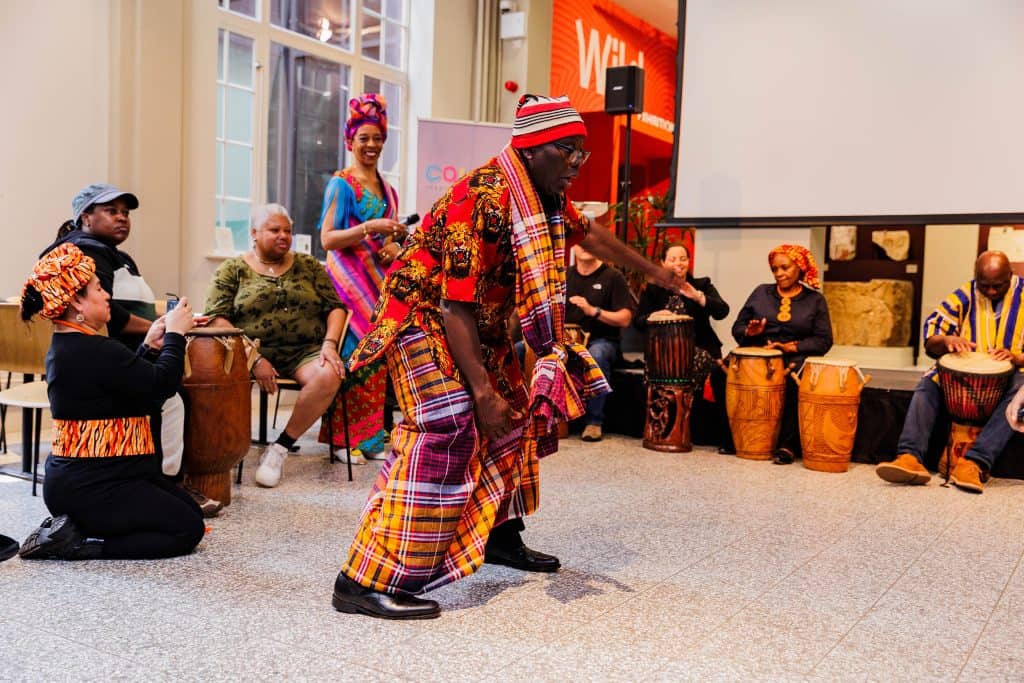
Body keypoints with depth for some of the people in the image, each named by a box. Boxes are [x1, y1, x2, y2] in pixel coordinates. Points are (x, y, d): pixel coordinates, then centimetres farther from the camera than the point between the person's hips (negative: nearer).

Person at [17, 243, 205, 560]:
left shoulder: (65, 347, 11)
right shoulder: (92, 351, -23)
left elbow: (133, 382, 16)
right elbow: (162, 385, -22)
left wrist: (150, 346, 6)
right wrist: (175, 334, -10)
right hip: (89, 486, -11)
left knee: (191, 511, 13)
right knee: (188, 530, -5)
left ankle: (74, 527, 10)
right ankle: (76, 544, -6)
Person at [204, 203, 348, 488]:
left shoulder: (308, 266, 15)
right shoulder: (232, 269, 9)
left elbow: (335, 307, 11)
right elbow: (217, 318, -3)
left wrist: (330, 343, -9)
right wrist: (254, 359, -15)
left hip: (304, 351, 2)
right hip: (253, 351, -1)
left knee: (328, 376, -31)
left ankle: (280, 448, -15)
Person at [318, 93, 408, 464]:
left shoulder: (387, 190, 18)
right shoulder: (340, 184, -2)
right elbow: (327, 239, -9)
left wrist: (393, 246, 1)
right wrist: (370, 228, -19)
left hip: (379, 280, 6)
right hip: (349, 280, -6)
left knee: (378, 353, 2)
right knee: (354, 354, -9)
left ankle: (371, 436, 10)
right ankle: (346, 438, 0)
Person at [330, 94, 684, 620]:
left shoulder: (547, 196, 0)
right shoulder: (484, 198, -28)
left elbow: (589, 234, 20)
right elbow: (455, 304, -30)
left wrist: (653, 271, 31)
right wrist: (482, 390, -30)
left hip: (481, 324, 10)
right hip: (423, 315, -9)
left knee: (514, 416, 12)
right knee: (447, 428, -23)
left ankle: (498, 535, 30)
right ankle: (367, 581, -20)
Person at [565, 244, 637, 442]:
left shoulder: (612, 277, 0)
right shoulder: (565, 276, 13)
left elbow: (625, 319, -8)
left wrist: (593, 310, -21)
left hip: (602, 341, -4)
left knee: (596, 354, -40)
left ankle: (594, 421, -25)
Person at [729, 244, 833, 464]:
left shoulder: (815, 300, 10)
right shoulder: (761, 293, 17)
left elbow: (823, 341, 1)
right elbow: (737, 327, 15)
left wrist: (791, 347, -14)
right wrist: (749, 332, -9)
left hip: (795, 358, -2)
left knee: (797, 381, -37)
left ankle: (787, 445, -27)